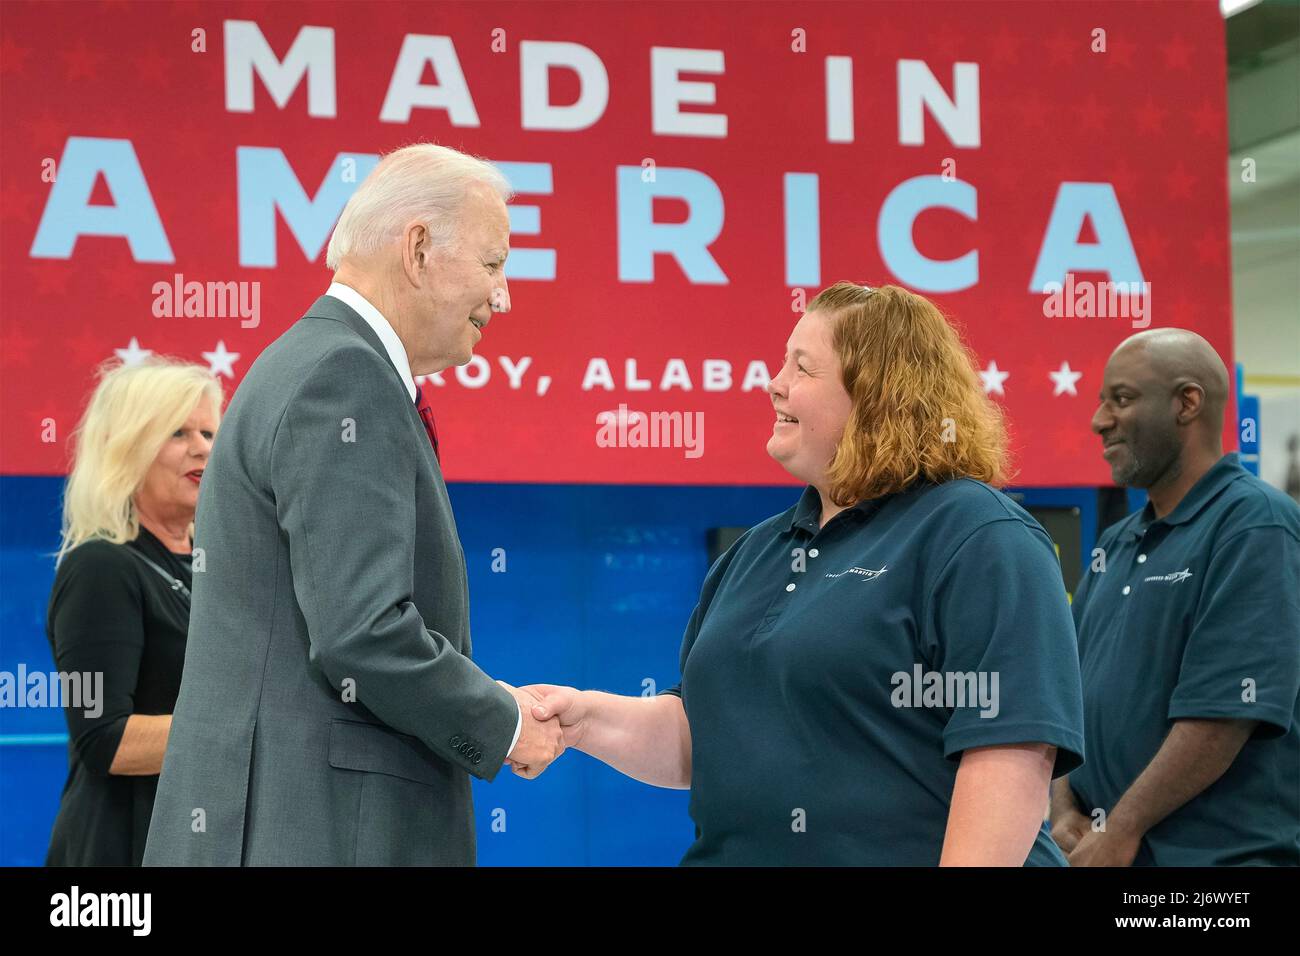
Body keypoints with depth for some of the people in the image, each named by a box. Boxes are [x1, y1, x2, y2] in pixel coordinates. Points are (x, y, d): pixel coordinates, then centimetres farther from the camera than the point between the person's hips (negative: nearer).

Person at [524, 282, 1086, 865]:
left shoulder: (979, 539, -12)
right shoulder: (759, 550, 14)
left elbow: (1013, 749, -21)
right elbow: (699, 743, 15)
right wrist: (589, 718, 0)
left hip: (905, 853, -7)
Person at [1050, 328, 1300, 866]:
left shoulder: (1256, 525, -11)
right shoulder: (1116, 545, 14)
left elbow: (1224, 712, -19)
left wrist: (1119, 833, -17)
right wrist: (1064, 811, -2)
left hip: (1219, 851, -7)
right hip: (1099, 849, 7)